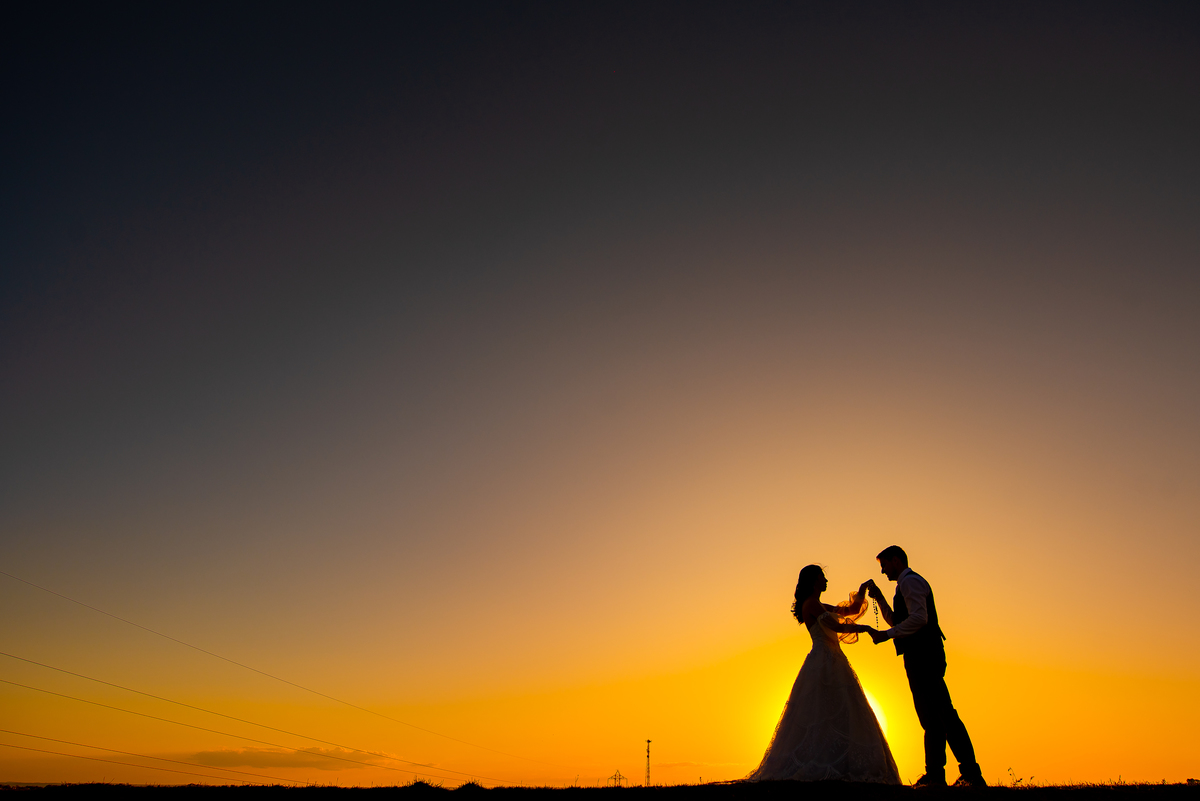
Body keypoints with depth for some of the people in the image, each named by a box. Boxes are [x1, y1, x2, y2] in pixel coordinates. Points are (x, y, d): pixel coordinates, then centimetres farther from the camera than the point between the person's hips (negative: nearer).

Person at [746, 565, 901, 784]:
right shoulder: (811, 603, -7)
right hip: (824, 664, -10)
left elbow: (850, 610, 27)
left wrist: (862, 592, 12)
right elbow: (835, 626, -16)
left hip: (832, 663, 10)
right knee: (833, 714, -15)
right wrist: (863, 628, -6)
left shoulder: (819, 606, 22)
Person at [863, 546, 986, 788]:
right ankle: (935, 775, 11)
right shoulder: (910, 583, 24)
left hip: (923, 656, -11)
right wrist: (879, 597, 21)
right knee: (931, 716, 9)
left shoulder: (910, 581, -7)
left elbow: (919, 618, -21)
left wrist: (885, 635, -20)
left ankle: (971, 774, -8)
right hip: (921, 657, 11)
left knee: (942, 714, -10)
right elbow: (896, 621, 31)